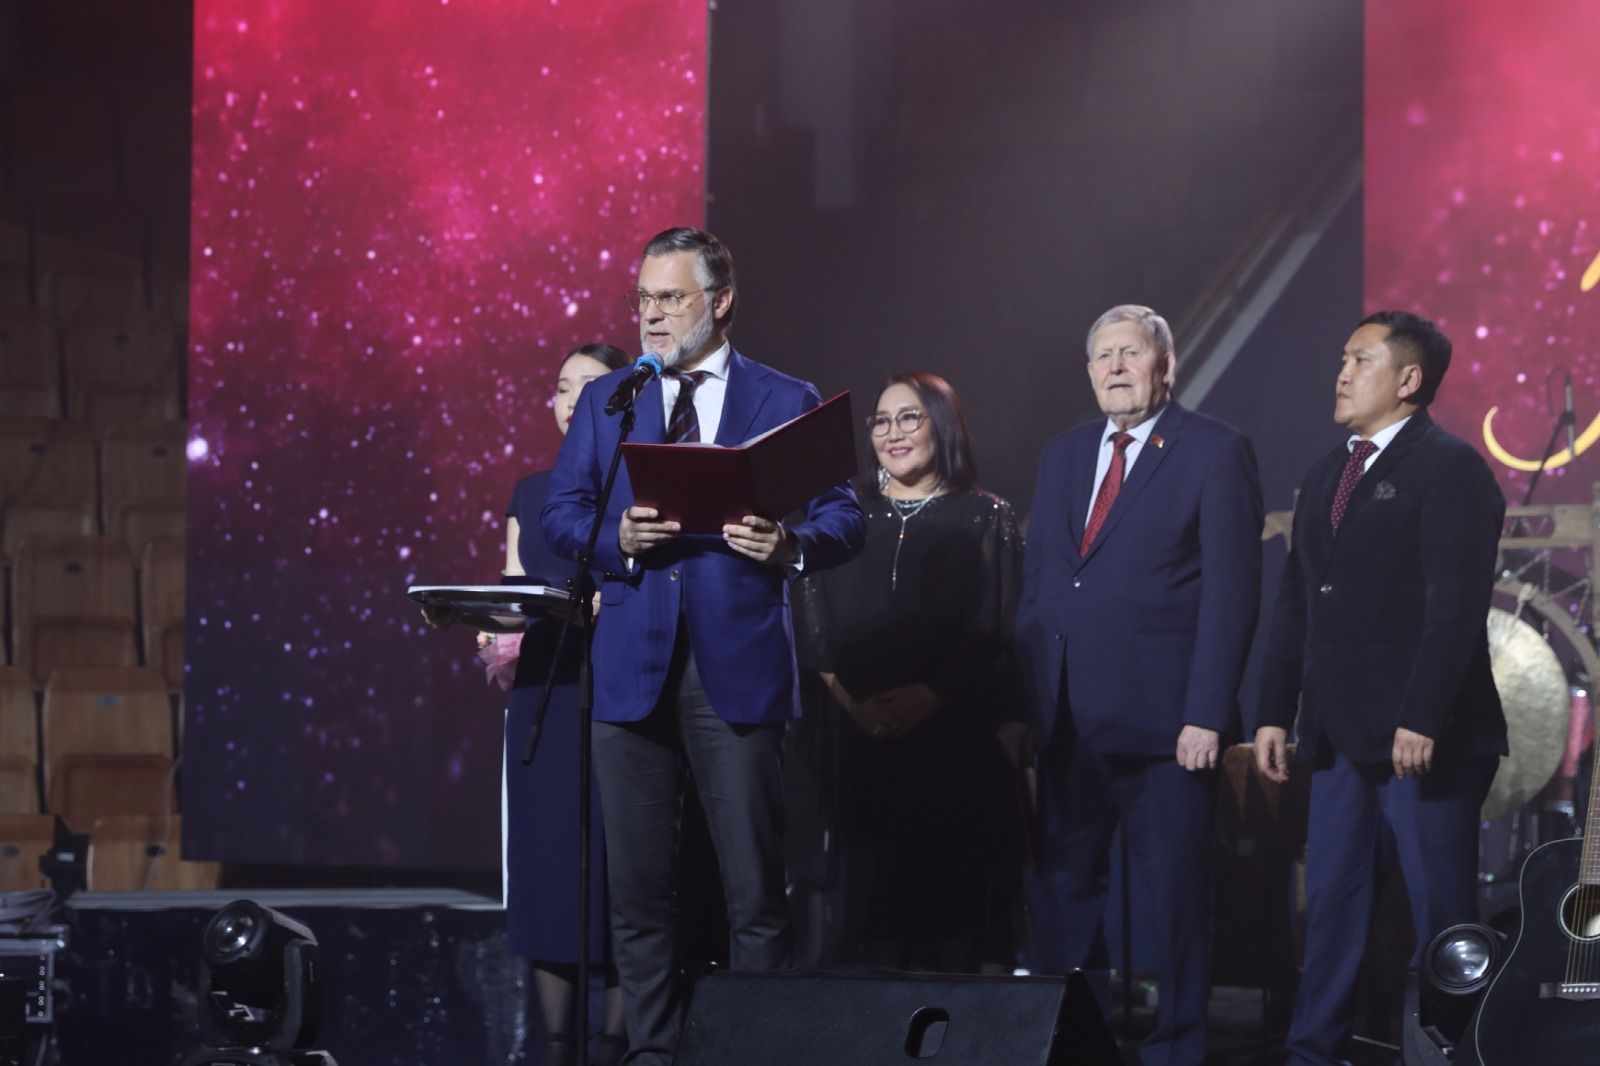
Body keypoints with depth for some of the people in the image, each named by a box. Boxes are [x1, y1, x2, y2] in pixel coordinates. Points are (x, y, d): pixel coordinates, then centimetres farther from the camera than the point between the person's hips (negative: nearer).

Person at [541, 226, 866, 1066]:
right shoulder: (605, 401, 14)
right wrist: (617, 537, -13)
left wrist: (792, 545, -19)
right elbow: (559, 514, 7)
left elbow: (843, 518, 2)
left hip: (739, 669, -2)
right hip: (634, 669, 3)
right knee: (637, 880, 5)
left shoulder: (787, 401, 7)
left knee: (753, 882, -2)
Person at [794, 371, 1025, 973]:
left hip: (957, 737, -2)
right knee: (872, 886, -1)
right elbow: (815, 620, 7)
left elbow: (993, 631, -3)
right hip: (865, 738, 2)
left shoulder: (984, 518, 7)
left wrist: (929, 696, -16)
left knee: (953, 881, -5)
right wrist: (850, 699, -10)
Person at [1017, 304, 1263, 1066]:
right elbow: (1036, 583, 15)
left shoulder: (1215, 453, -4)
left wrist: (1207, 714, -15)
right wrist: (1020, 701, 6)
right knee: (1064, 885, 10)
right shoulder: (1063, 454, 15)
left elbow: (1230, 592, -9)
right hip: (1066, 717, 6)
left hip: (1163, 716, -6)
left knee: (1174, 891, 1)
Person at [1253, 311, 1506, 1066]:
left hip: (1423, 738, -7)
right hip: (1341, 734, 8)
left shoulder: (1451, 469, -7)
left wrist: (1421, 720, -22)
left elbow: (1457, 606, -16)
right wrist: (1275, 712, 10)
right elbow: (1295, 605, 17)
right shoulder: (1327, 476, 18)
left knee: (1441, 914, -2)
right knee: (1331, 904, 7)